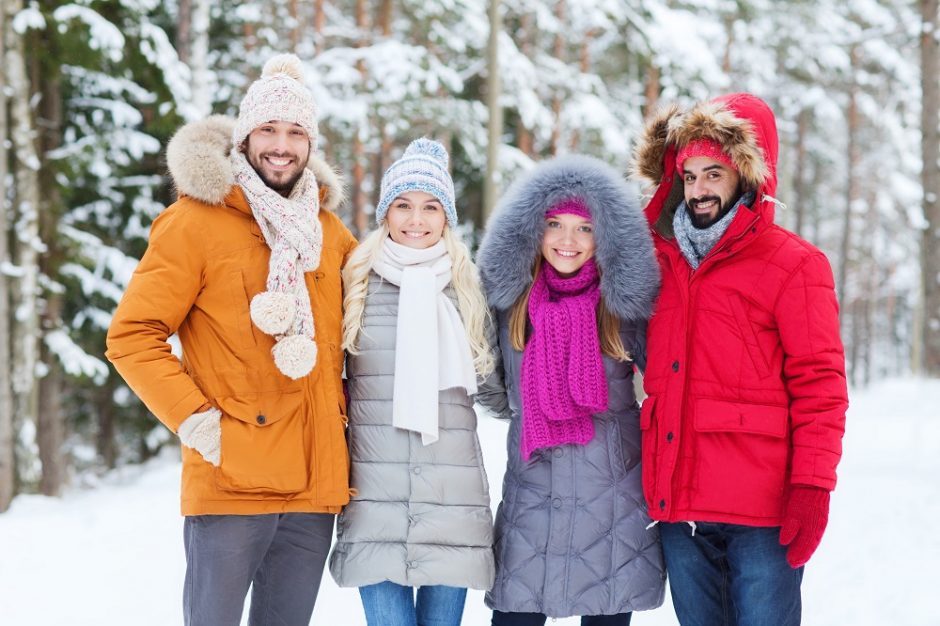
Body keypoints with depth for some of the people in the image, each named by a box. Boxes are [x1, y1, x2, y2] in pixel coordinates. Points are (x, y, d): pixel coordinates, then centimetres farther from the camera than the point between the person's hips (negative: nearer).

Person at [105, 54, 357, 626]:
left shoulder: (329, 230, 12)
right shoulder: (197, 220, -4)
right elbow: (132, 334, -6)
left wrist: (349, 407, 12)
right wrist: (192, 418, -14)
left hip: (317, 488, 5)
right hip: (229, 483, -5)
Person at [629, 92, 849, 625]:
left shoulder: (793, 263, -2)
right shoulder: (660, 261, 12)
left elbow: (819, 385, -6)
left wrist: (811, 486, -13)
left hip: (760, 514, -5)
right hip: (678, 508, 5)